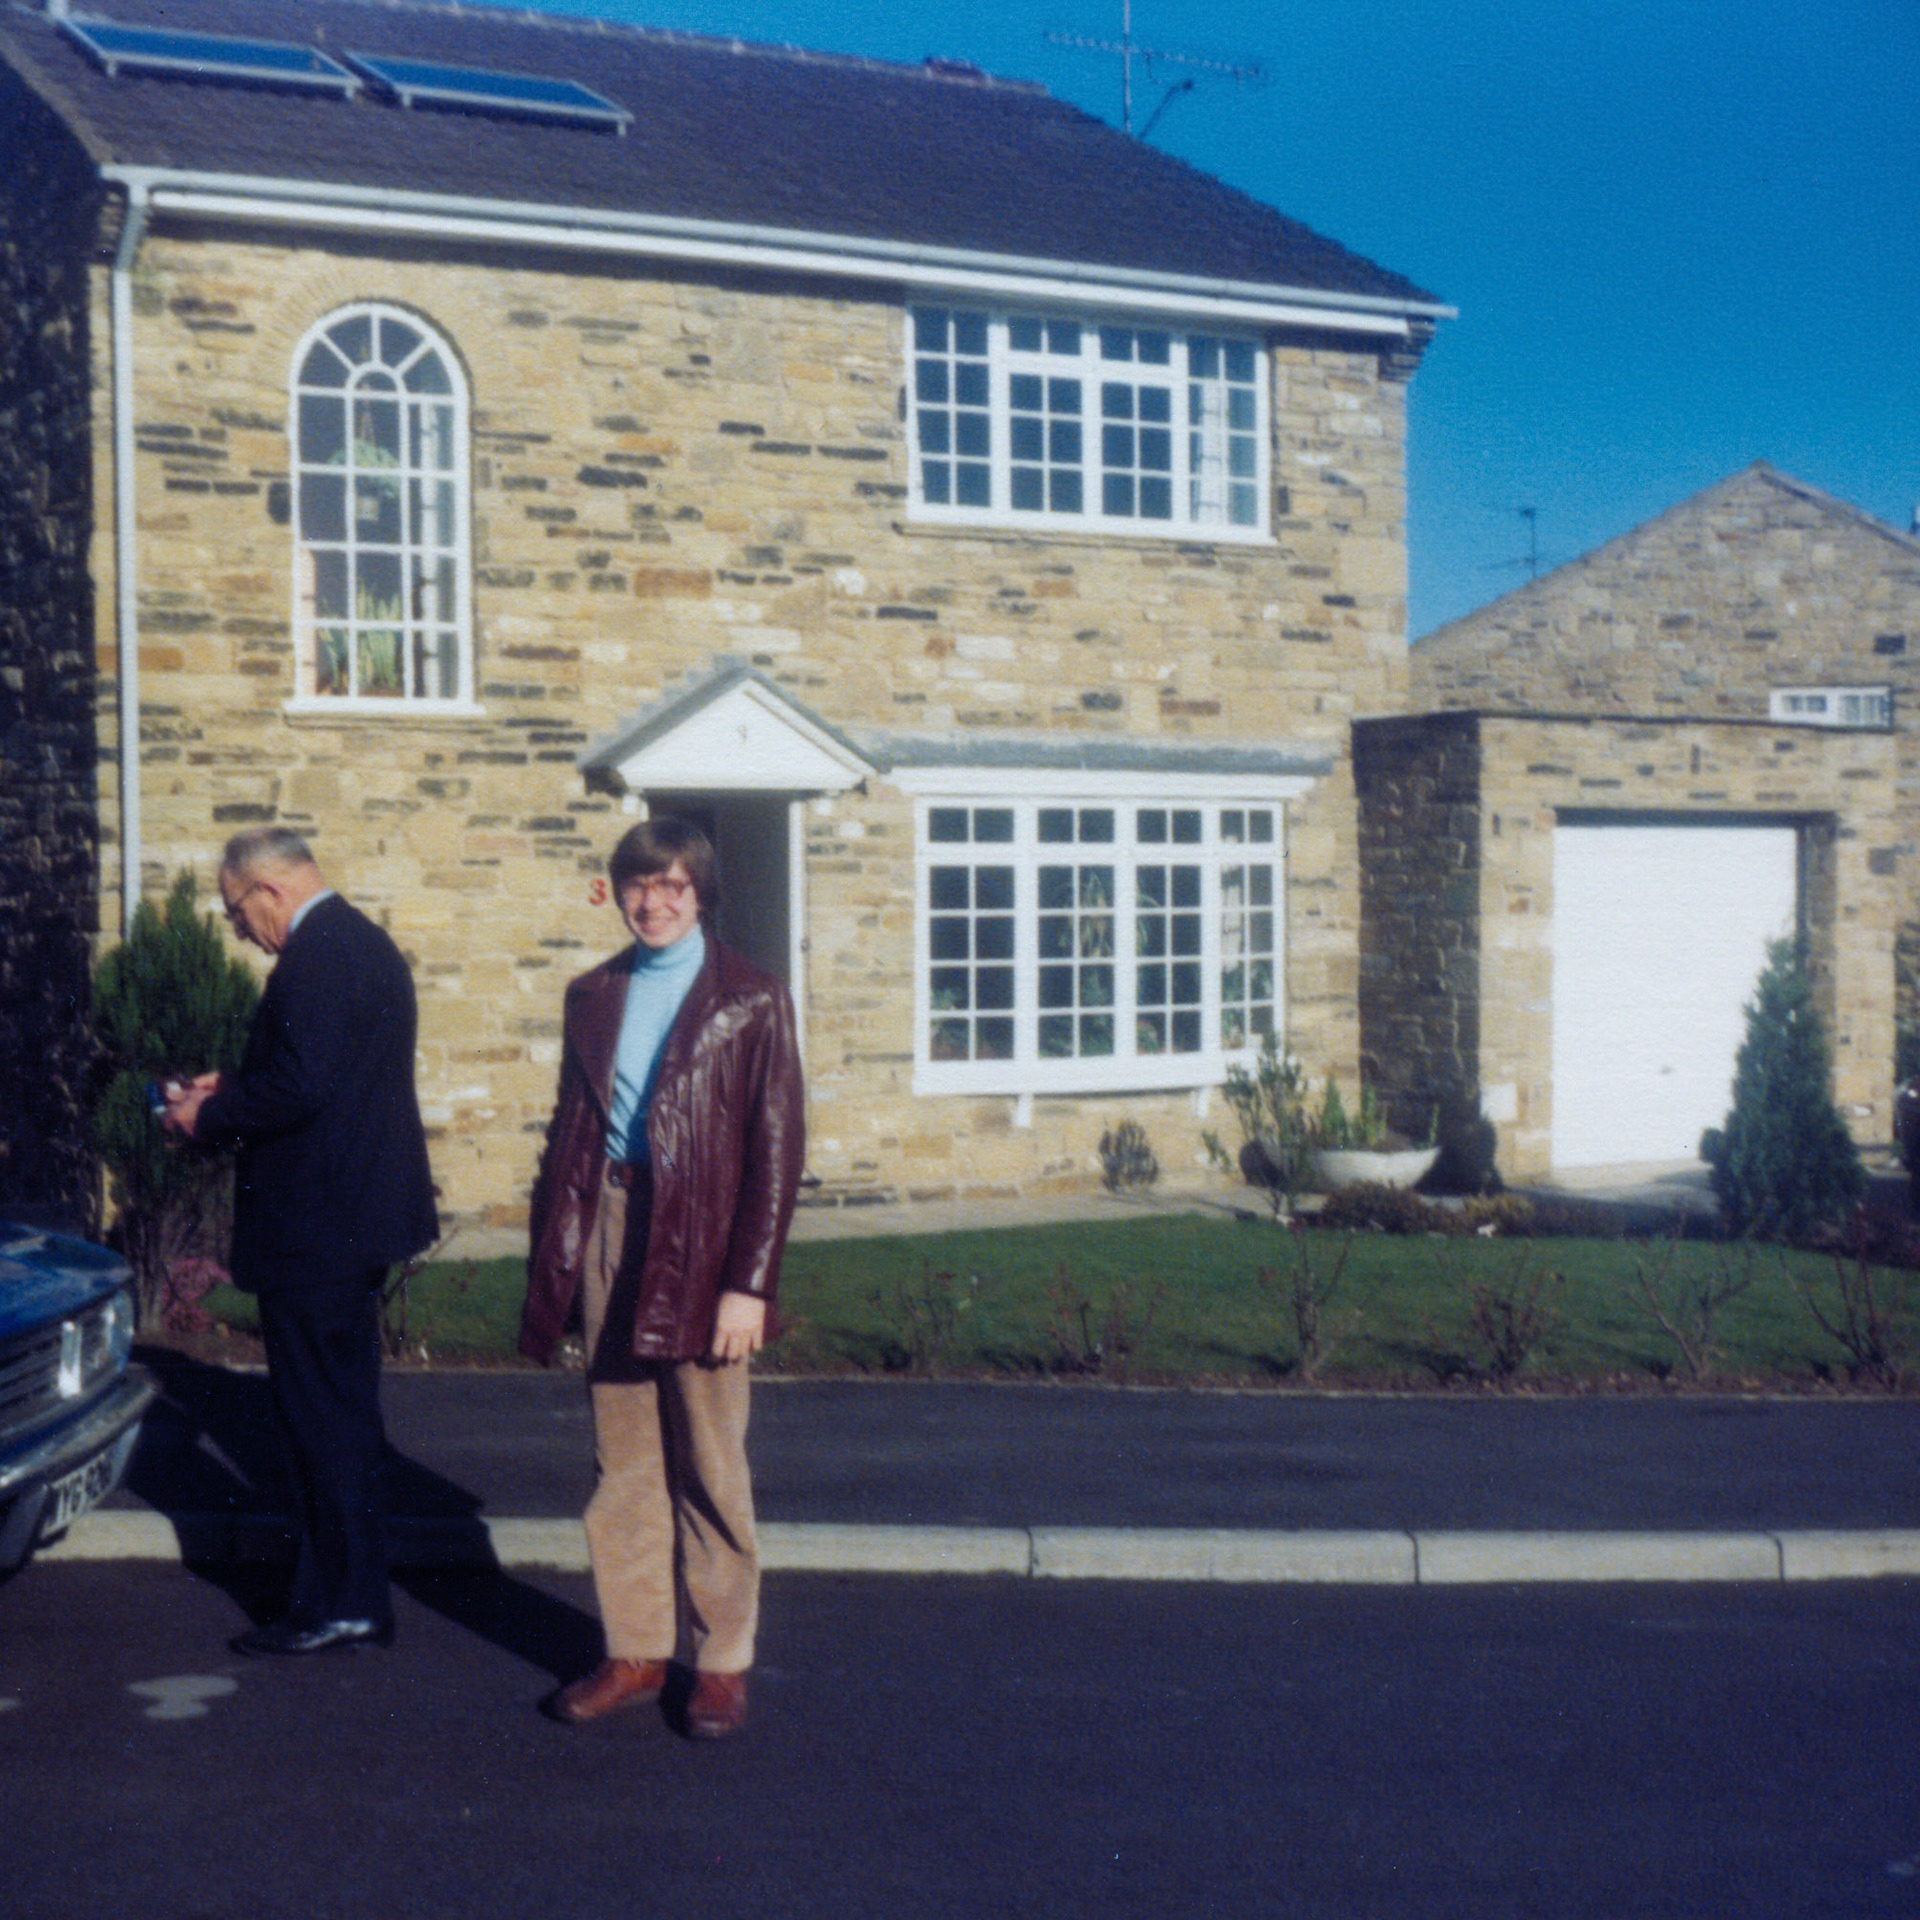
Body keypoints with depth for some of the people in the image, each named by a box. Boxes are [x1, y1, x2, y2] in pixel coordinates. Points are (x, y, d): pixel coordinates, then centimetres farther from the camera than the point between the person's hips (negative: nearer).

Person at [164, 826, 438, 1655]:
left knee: (321, 1416, -2)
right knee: (345, 1409, 16)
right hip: (357, 1214, 11)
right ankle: (355, 1594, 25)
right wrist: (233, 1088, 15)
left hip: (315, 1226, -11)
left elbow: (299, 1089, -26)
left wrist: (209, 1116, -11)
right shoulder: (364, 942, 14)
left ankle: (338, 1604, 6)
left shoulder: (316, 958, -18)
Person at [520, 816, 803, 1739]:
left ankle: (721, 1660, 14)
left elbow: (777, 1146, -6)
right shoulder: (594, 995, 12)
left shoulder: (750, 999, -2)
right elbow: (569, 1131, 14)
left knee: (710, 1468, 3)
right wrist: (553, 1261, 7)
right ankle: (636, 1652, 20)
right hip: (608, 1234, 4)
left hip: (701, 1246, -4)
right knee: (622, 1462, 9)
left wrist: (749, 1282, -12)